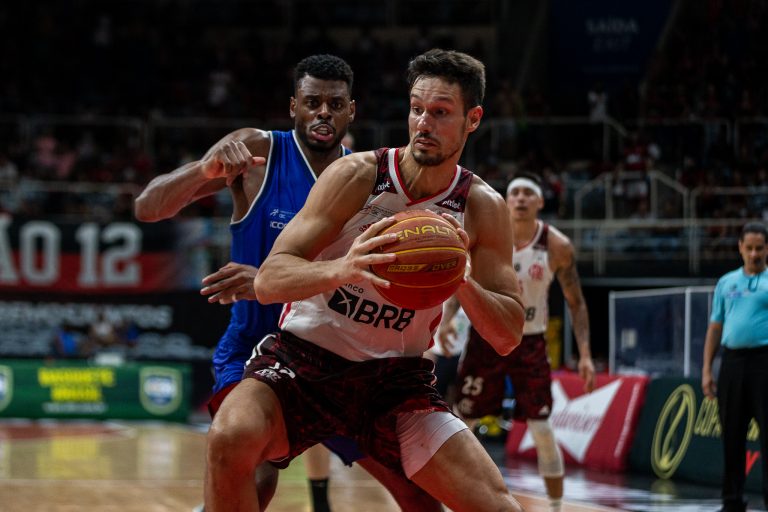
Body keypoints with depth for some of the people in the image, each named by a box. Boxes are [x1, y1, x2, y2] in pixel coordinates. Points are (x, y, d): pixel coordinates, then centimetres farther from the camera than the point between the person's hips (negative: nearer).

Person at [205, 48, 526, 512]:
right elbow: (268, 280, -19)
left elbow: (508, 336, -4)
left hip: (397, 377, 3)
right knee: (232, 438, -32)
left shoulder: (483, 208, -4)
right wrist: (340, 269, -41)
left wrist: (462, 282, -25)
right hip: (303, 361, -2)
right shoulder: (359, 175, -14)